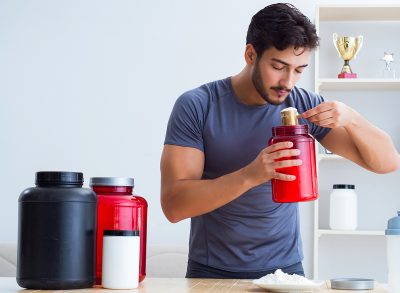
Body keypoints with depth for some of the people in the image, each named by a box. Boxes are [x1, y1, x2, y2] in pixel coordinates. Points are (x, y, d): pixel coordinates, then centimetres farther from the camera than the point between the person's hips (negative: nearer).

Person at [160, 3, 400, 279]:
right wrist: (250, 175, -30)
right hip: (212, 273, -1)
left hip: (286, 268, 2)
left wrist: (350, 118, -18)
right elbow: (173, 205, -17)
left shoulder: (306, 106, -2)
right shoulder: (196, 106, -10)